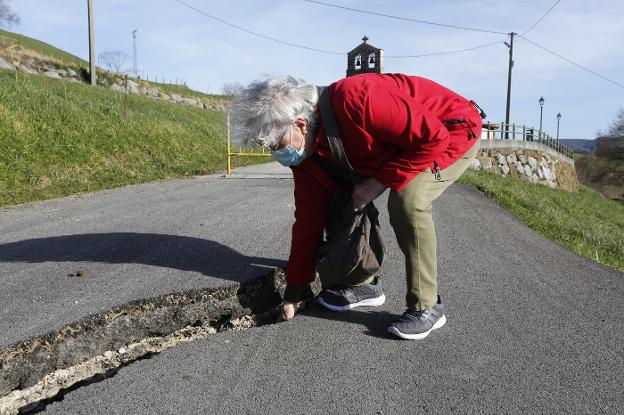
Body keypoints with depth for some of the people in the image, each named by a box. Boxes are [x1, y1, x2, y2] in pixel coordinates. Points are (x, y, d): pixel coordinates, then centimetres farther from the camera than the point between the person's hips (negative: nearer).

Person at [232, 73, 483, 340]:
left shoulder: (355, 100, -38)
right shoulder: (302, 150, -11)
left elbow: (433, 138, -32)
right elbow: (308, 217, -4)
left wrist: (380, 181, -27)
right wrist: (294, 291, 0)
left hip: (452, 130, -7)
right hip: (399, 144, 7)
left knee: (407, 201, -29)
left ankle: (426, 307, -14)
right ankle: (364, 283, 14)